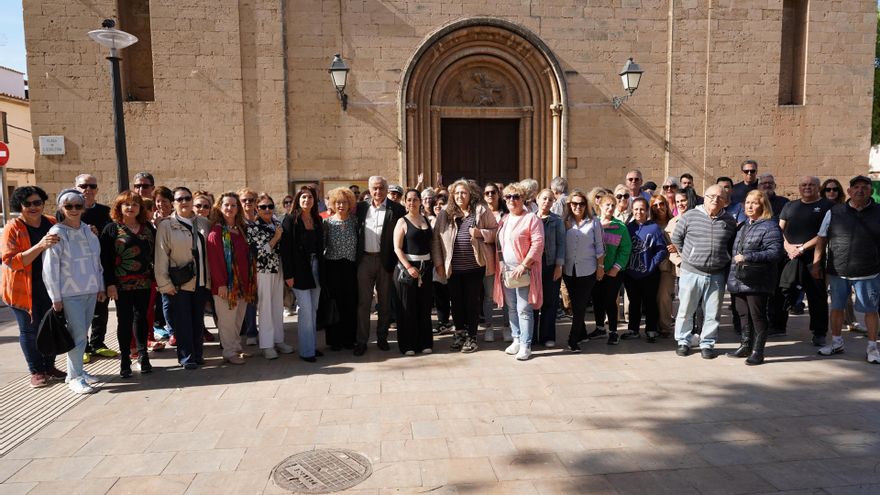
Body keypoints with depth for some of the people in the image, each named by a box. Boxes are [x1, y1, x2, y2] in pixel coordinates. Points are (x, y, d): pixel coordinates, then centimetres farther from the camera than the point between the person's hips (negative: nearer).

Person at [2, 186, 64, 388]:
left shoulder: (53, 224, 3)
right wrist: (40, 246, -30)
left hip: (50, 286, 4)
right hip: (24, 289, -4)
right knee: (30, 330, 6)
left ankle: (49, 366, 27)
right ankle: (36, 371, 19)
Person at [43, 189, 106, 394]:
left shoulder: (88, 230, 7)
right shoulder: (57, 233, -9)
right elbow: (50, 268, -9)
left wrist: (101, 286, 13)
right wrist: (56, 297, -10)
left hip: (90, 291, 5)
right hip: (70, 293, -5)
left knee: (81, 334, 12)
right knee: (78, 335, -5)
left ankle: (76, 370, 24)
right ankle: (75, 377, 6)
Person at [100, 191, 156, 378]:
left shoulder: (148, 227, 9)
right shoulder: (112, 229, -2)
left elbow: (155, 253, 11)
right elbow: (105, 258, -6)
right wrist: (110, 283, -12)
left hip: (144, 283, 3)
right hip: (122, 284, -3)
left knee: (141, 318, 9)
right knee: (124, 320, 3)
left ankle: (142, 355, 20)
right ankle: (125, 359, 12)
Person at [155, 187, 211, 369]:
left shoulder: (204, 223, 9)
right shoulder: (166, 226, -2)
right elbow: (161, 256, -6)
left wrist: (211, 277, 7)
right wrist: (164, 283, -10)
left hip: (201, 282, 3)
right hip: (179, 284, -3)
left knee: (198, 320, 11)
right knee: (182, 322, 1)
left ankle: (197, 353, 22)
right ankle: (186, 357, 10)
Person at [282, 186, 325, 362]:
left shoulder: (318, 220, 9)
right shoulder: (291, 220, -6)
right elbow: (285, 248, -10)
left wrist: (321, 268, 7)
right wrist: (288, 274, -14)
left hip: (315, 269, 5)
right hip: (300, 270, -5)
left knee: (313, 310, 10)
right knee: (306, 310, -5)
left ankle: (313, 345, 20)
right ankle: (306, 350, 3)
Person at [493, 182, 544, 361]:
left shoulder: (531, 218, -8)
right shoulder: (504, 220, 15)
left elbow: (538, 244, -15)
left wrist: (524, 265, -19)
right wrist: (500, 264, 7)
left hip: (523, 271, -7)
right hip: (506, 271, 7)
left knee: (524, 309, -5)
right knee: (511, 308, 13)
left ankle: (525, 345, 2)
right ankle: (516, 339, 25)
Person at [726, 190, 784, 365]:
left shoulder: (770, 226, -8)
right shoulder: (743, 225, 16)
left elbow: (775, 253, -18)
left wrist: (747, 257, -22)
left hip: (757, 282, -7)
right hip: (739, 280, 7)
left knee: (757, 316, 1)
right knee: (743, 314, 15)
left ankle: (757, 351, 11)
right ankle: (745, 346, 28)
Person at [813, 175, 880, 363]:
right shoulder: (834, 212, 3)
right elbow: (821, 239, 7)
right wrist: (816, 263, 3)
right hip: (837, 272, 1)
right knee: (836, 307, 11)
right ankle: (836, 342, 27)